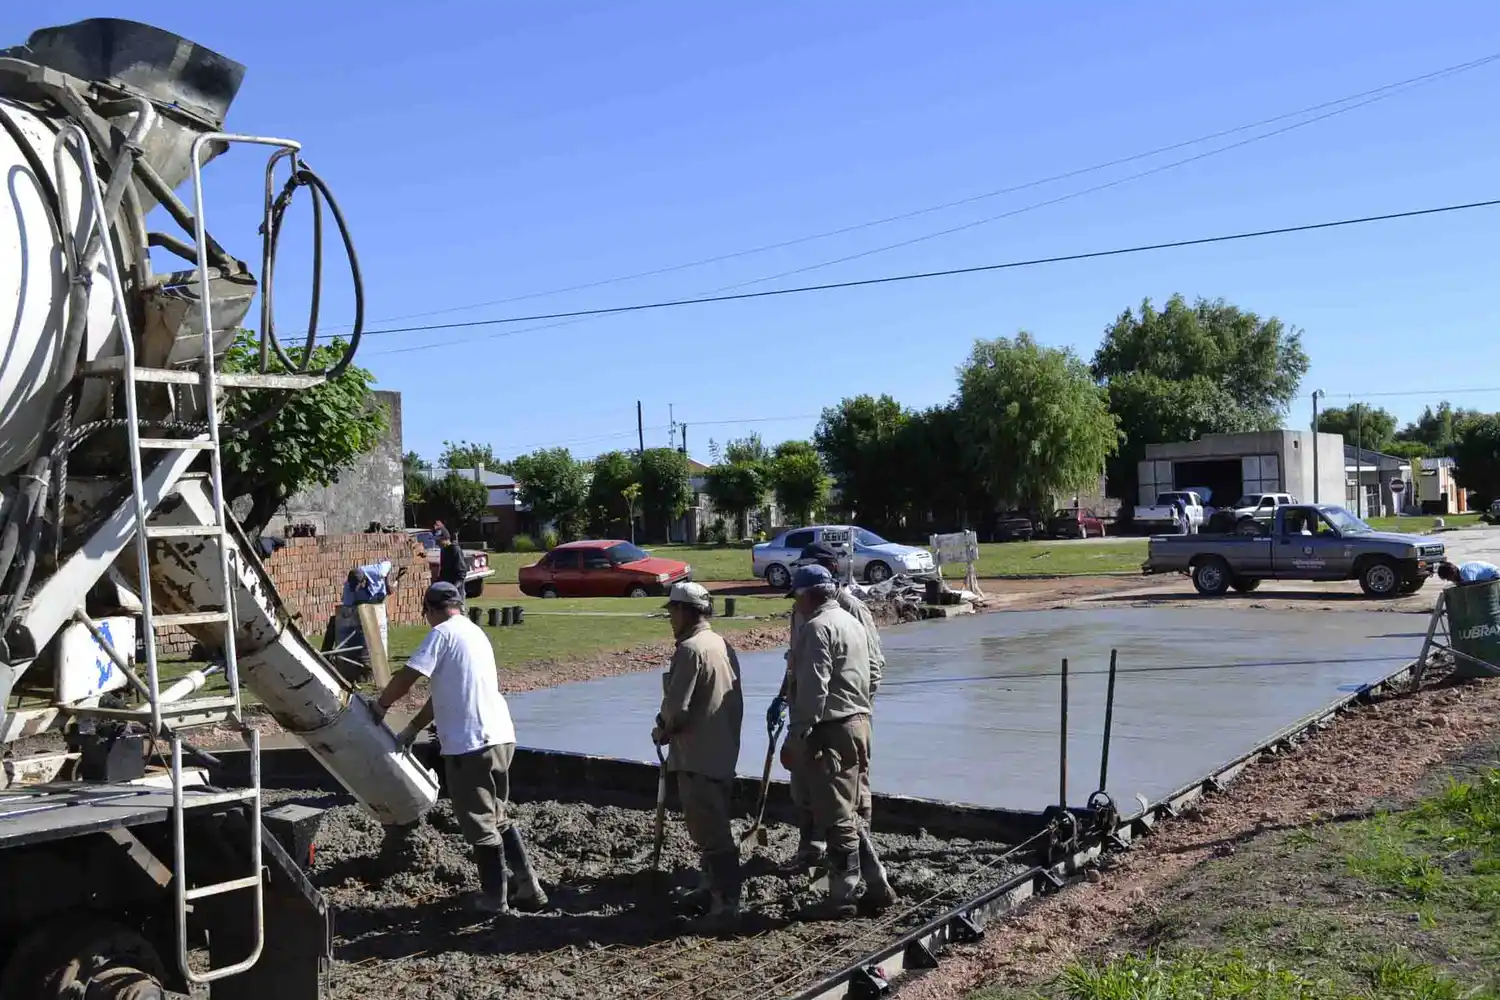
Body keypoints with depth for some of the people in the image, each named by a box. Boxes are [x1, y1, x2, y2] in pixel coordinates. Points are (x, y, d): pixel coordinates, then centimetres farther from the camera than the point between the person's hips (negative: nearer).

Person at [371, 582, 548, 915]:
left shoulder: (442, 634, -8)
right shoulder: (475, 632, 19)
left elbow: (406, 677, -14)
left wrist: (380, 706, 4)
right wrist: (412, 729, 26)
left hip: (470, 744, -9)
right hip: (499, 737, 9)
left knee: (479, 824, 4)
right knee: (497, 818, 20)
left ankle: (494, 899, 14)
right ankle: (528, 888, 23)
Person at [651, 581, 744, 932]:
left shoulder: (690, 649, -18)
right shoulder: (723, 646, 12)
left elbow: (677, 707, -21)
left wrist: (662, 730, -1)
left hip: (697, 756, -10)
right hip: (723, 752, 10)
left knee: (711, 831, -5)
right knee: (712, 826, 21)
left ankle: (726, 905, -2)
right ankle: (712, 886, 33)